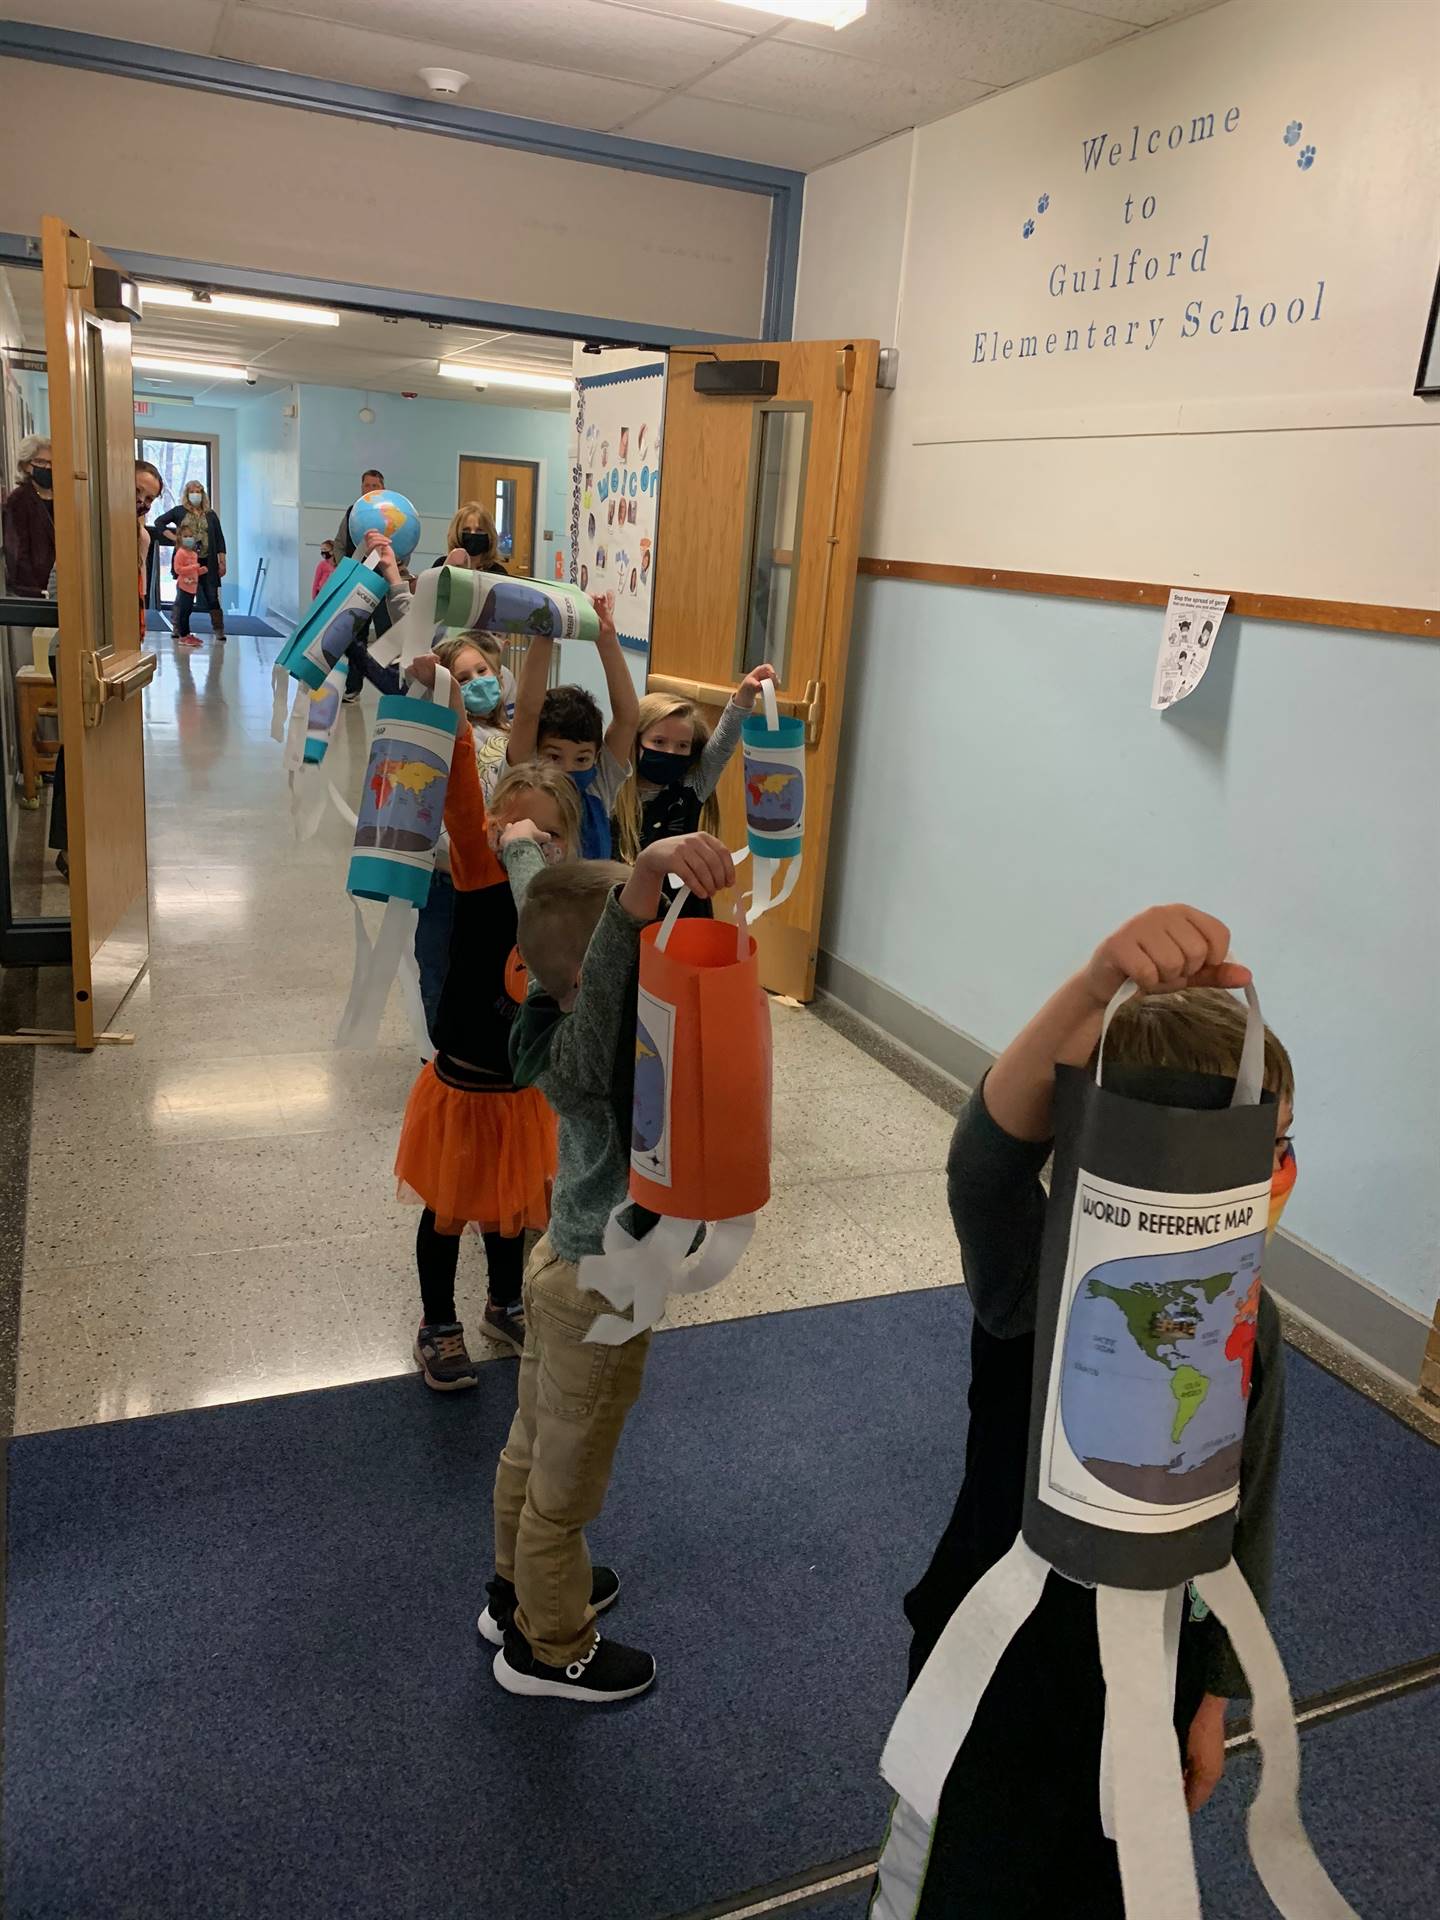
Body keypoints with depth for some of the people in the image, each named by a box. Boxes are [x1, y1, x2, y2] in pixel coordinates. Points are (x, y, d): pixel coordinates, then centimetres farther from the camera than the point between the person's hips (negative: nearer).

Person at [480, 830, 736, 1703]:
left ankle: (519, 1589, 53)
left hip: (566, 1263, 9)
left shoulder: (563, 1020, -10)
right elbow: (610, 971, -57)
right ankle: (547, 1648, 39)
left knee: (536, 1445, 28)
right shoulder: (585, 1049, -35)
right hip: (602, 1293, -9)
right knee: (567, 1483, 15)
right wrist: (648, 874, -72)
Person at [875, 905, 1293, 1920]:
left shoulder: (1249, 1323, -12)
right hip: (1001, 1672, -4)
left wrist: (1215, 1695, 11)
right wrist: (1099, 983, -70)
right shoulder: (1038, 1285, -30)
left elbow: (1244, 1520, 2)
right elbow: (993, 1149, -54)